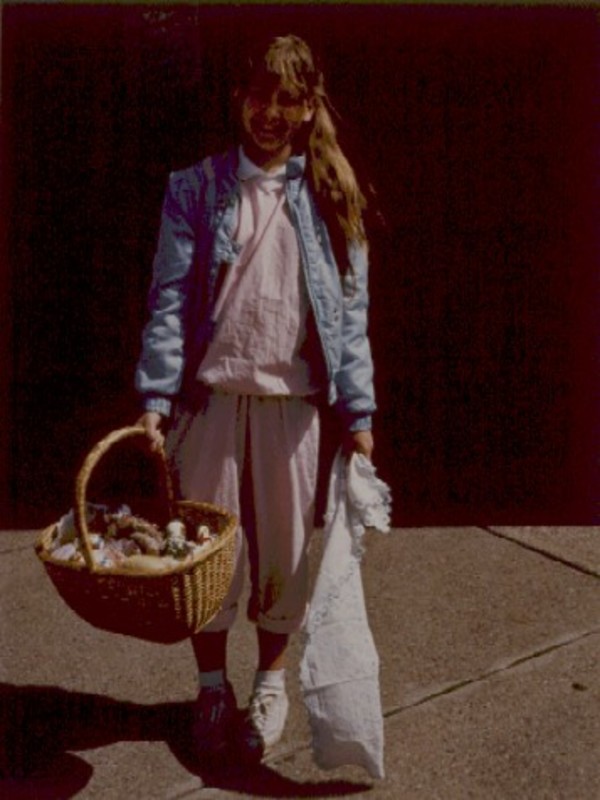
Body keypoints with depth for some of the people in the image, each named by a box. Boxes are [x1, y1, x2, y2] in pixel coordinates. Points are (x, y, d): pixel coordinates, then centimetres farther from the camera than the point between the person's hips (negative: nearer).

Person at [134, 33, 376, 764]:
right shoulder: (196, 189, 3)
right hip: (210, 394, 0)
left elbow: (350, 309, 2)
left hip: (291, 400, 1)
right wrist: (155, 397, -13)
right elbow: (170, 297, -4)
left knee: (285, 548, 10)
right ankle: (212, 687, 29)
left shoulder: (329, 197, 5)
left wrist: (358, 410, -3)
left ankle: (270, 682, 32)